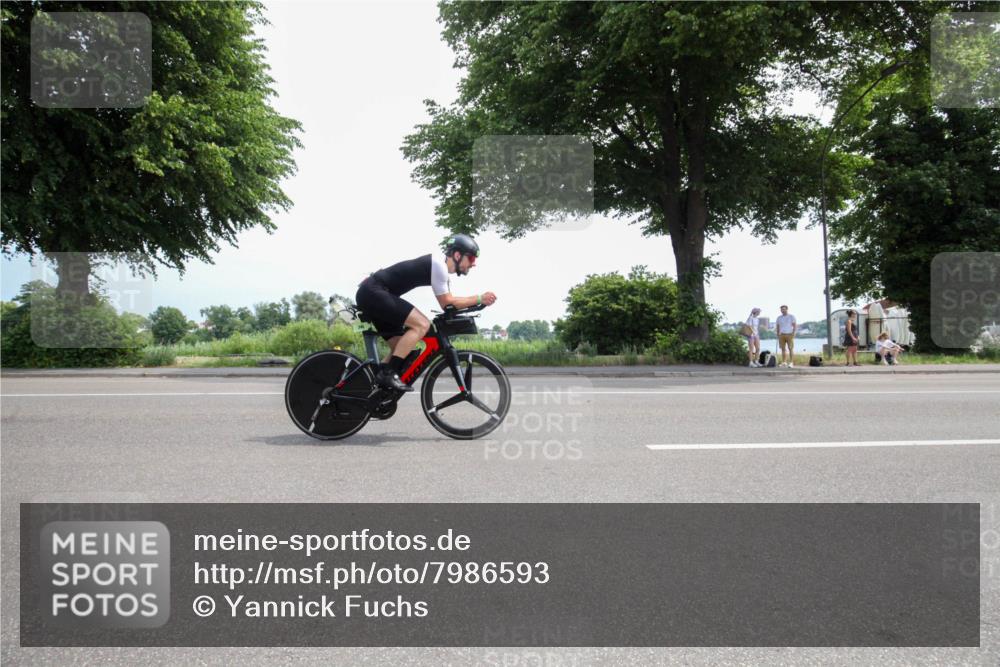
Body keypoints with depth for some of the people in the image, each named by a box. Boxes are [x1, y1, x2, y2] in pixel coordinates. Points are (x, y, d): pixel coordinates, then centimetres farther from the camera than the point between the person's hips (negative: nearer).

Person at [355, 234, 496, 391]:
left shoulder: (442, 268, 16)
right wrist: (479, 298, -10)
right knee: (422, 324, -19)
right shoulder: (438, 263, -15)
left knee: (401, 349, 11)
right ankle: (388, 373, -18)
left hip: (371, 295, 10)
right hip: (373, 292, -10)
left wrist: (477, 301, 2)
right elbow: (447, 303, -13)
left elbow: (450, 303, 14)